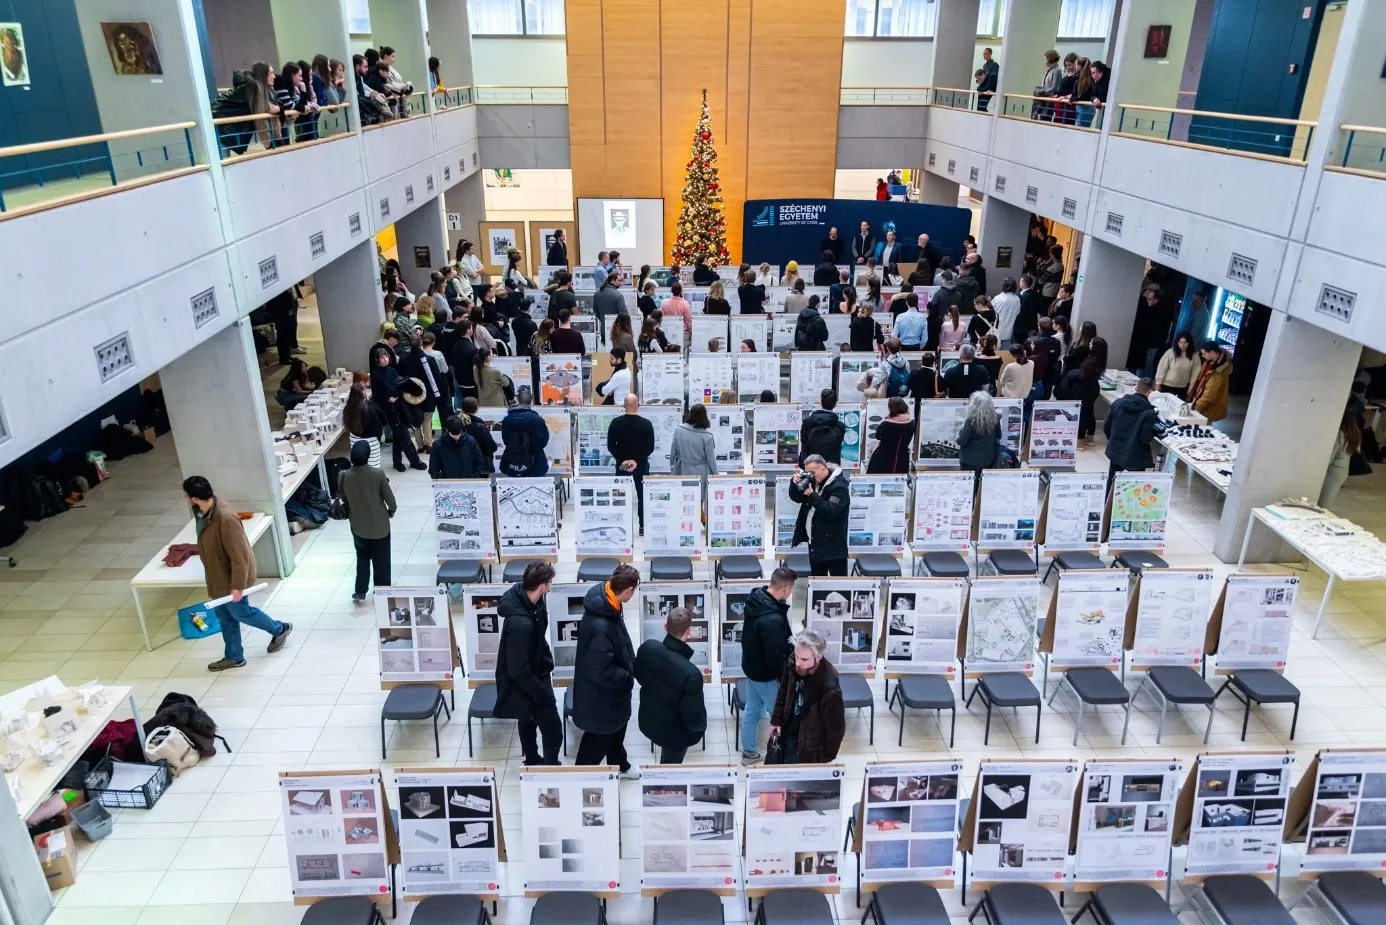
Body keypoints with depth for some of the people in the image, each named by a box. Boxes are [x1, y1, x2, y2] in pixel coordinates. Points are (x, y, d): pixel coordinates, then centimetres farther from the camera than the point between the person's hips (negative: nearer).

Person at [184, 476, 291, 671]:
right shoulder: (203, 512, -6)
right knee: (224, 616, 18)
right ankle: (234, 657, 33)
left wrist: (238, 586, -26)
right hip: (217, 576, 9)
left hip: (230, 578, -9)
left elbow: (240, 556, -30)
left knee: (239, 613, 11)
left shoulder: (226, 518, -35)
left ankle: (279, 629, 32)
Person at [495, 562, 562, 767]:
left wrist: (546, 664, 15)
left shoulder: (522, 593, -14)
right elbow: (518, 670, -29)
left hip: (533, 672, 9)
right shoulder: (521, 623, -40)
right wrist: (543, 694, -19)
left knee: (528, 720, 28)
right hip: (524, 681, -9)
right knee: (553, 731, 3)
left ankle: (532, 761, 48)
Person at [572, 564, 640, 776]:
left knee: (617, 728, 31)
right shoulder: (601, 627, -41)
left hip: (611, 688, 9)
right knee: (599, 738, 17)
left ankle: (619, 766, 56)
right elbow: (600, 672, -32)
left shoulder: (604, 597, -13)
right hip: (601, 695, -9)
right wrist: (628, 676, -18)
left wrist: (629, 667, 5)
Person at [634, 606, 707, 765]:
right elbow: (694, 720, -29)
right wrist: (702, 725, -6)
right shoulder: (690, 674, -41)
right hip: (674, 733, -5)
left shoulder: (647, 647, -23)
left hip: (648, 722, 5)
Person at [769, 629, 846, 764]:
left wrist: (826, 757, -10)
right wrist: (776, 720, 6)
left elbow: (836, 728, -22)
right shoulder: (793, 665, -18)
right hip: (787, 731, 6)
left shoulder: (830, 689, -37)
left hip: (807, 746, -6)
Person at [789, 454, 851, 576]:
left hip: (833, 547, -8)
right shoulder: (814, 481, 8)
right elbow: (796, 498, 10)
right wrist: (795, 483, -9)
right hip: (815, 543, 8)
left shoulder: (839, 487, -16)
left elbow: (830, 512, -26)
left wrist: (812, 495, -29)